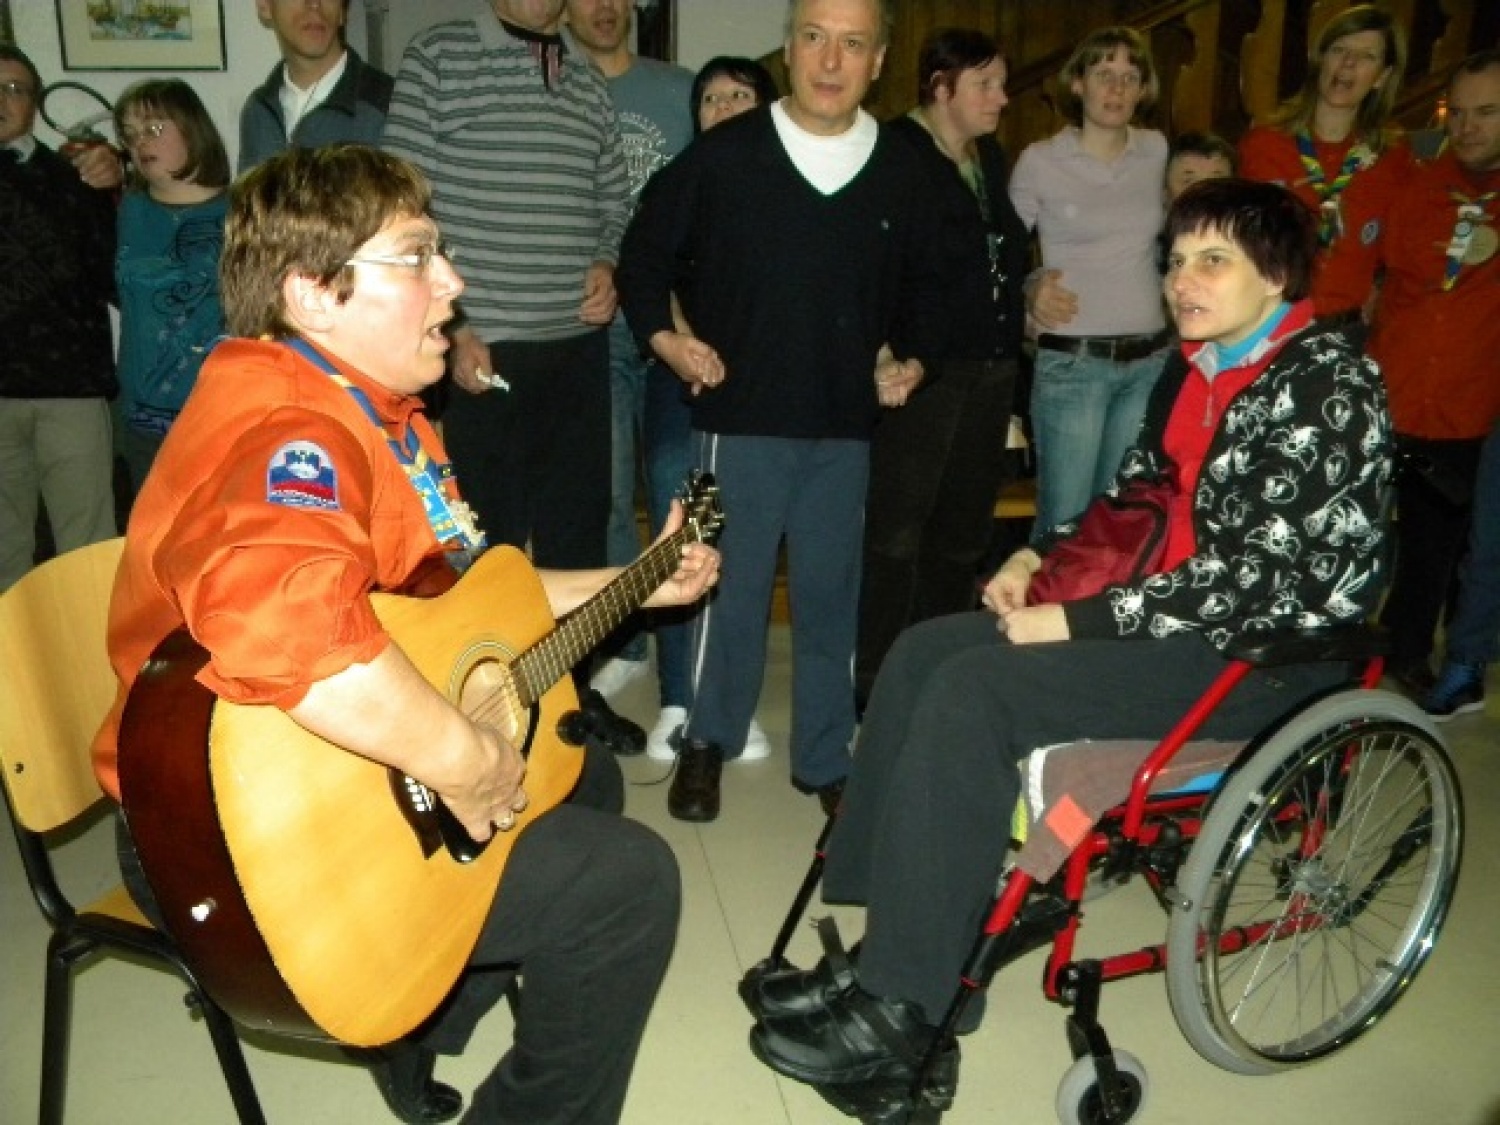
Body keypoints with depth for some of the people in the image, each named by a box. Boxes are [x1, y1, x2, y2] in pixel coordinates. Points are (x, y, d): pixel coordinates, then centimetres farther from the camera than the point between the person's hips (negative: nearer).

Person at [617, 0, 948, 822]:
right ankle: (706, 744, 22)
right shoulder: (724, 154, -3)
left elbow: (923, 283, 18)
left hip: (845, 426, 3)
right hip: (740, 419, -3)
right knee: (731, 592, 2)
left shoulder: (900, 170, 5)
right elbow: (646, 251, 7)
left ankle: (824, 756, 25)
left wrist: (910, 358, 4)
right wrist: (663, 336, -4)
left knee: (832, 596, 10)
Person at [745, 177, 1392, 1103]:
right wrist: (1039, 556, 4)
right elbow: (1135, 497, 22)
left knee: (975, 690, -25)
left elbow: (1262, 573, -23)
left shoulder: (1329, 384, -15)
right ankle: (877, 937, -1)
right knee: (924, 652, -4)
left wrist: (1077, 622, -22)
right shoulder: (1195, 371, 11)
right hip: (1180, 615, 9)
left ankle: (899, 1009, -17)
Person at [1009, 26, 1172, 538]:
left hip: (1149, 360, 4)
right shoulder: (1040, 160, -4)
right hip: (1072, 362, -4)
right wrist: (1031, 289, -12)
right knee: (1064, 519, -3)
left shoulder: (1156, 151, 8)